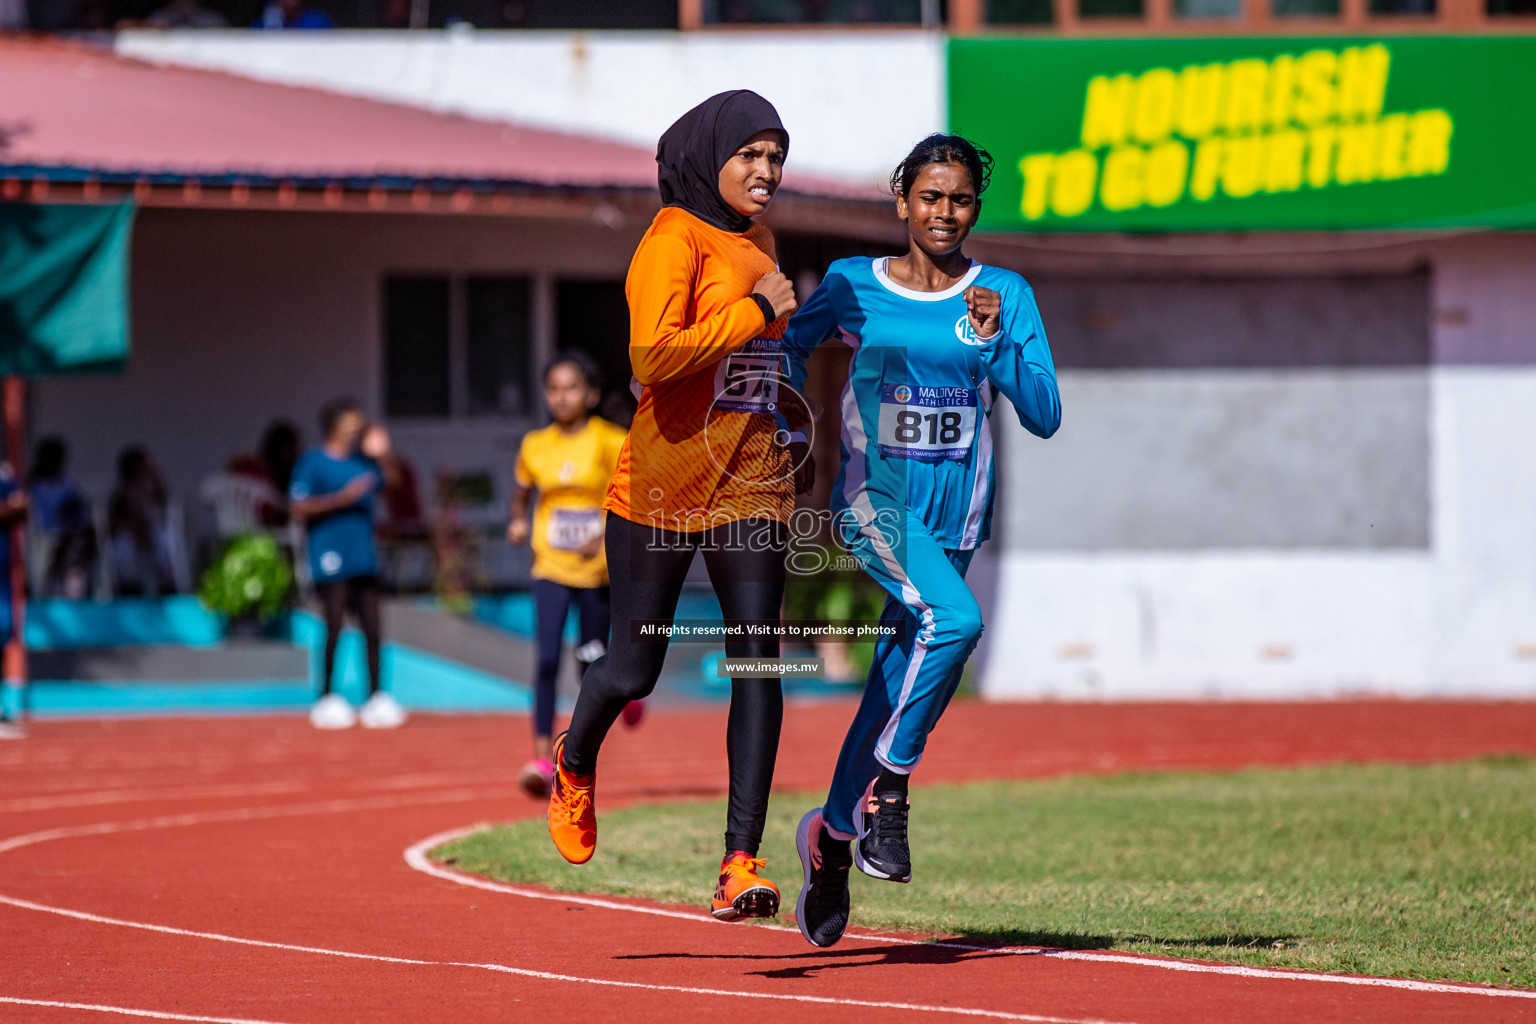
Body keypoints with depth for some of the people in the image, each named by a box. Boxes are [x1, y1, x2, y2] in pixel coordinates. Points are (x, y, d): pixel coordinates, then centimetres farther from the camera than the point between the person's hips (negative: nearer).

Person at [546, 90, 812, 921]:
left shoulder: (758, 243, 14)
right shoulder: (674, 241, -11)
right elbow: (654, 356, -24)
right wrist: (756, 311, -21)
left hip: (751, 483, 6)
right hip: (665, 481, -6)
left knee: (757, 659, -9)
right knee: (634, 670, 6)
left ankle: (741, 863, -9)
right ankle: (575, 760, 41)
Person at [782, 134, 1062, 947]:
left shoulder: (1006, 297, 1)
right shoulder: (852, 286, 0)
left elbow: (1044, 416, -6)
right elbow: (790, 341, 17)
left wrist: (994, 342, -19)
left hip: (954, 513, 3)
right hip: (874, 501, -3)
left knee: (896, 684, 9)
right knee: (953, 618, -30)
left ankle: (832, 831, 30)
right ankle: (886, 787, -17)